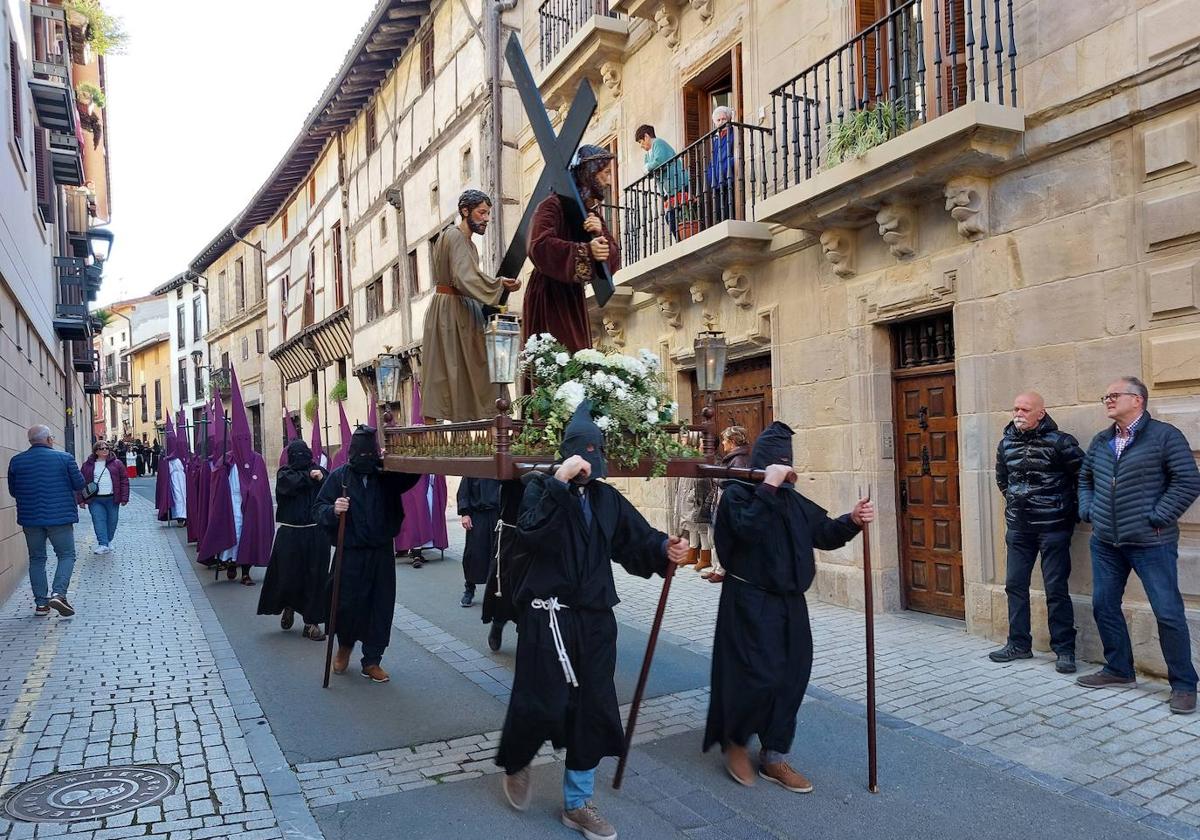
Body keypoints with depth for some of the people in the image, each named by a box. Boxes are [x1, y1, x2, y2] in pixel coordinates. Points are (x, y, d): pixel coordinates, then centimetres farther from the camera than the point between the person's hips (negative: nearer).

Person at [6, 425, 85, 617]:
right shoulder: (64, 458, -8)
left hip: (30, 518, 4)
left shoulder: (16, 461, 2)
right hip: (60, 516, -3)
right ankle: (58, 593, -14)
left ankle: (41, 603, 13)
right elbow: (79, 484, -4)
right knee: (66, 555, 5)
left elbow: (13, 491, 10)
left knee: (37, 559, 12)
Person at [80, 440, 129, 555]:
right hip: (95, 500, -1)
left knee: (112, 522, 5)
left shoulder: (116, 464, 7)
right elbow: (82, 482, 9)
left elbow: (124, 480, 5)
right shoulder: (88, 465, 9)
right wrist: (81, 500, 3)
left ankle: (108, 541, 24)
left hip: (112, 499, 1)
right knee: (99, 521, -12)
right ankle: (103, 544, -17)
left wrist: (124, 497, -3)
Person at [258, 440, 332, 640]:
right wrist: (309, 476, -9)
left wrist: (321, 479, -23)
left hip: (316, 535, 1)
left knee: (315, 577, 1)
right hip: (290, 534, -1)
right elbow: (290, 483, -20)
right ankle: (288, 606, 36)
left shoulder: (319, 471, 5)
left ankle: (311, 622, 12)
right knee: (288, 575, 4)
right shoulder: (285, 473, 3)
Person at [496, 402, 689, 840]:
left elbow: (636, 540, 5)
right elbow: (530, 536, -26)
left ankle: (577, 803, 29)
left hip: (594, 618, 5)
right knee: (540, 704, -1)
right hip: (547, 617, -5)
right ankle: (515, 764, 34)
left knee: (593, 709, 10)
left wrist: (665, 549, -16)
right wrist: (559, 481, -30)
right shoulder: (541, 487, -8)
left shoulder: (608, 498, 7)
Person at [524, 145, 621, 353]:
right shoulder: (554, 205, -7)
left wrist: (601, 234, -11)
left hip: (574, 298, 8)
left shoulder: (593, 212, 18)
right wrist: (585, 251, -30)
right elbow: (539, 246, -24)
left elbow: (614, 260, 9)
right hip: (549, 297, -8)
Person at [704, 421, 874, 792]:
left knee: (791, 679, 9)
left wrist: (851, 521, -6)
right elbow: (748, 527, -28)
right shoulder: (737, 492, -9)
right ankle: (735, 741, 18)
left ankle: (774, 757, 23)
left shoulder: (792, 499, 11)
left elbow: (823, 532, 11)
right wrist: (768, 487, -26)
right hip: (750, 601, -7)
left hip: (789, 601, 7)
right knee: (760, 676, -9)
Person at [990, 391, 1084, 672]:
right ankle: (1019, 644, 22)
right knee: (1015, 585, 10)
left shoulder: (1059, 442, -11)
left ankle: (1064, 650, 11)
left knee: (1056, 589, 0)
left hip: (1052, 527, -5)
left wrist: (1072, 510, -1)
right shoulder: (1006, 443, 6)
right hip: (1018, 527, 6)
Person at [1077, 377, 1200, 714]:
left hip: (1150, 543, -6)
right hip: (1105, 543, 6)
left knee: (1168, 612, -3)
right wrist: (1088, 511, 9)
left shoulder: (1164, 436, -7)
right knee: (1104, 606, 12)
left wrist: (1156, 518, -14)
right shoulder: (1100, 442, 11)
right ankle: (1118, 669, 28)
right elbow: (1085, 479, 23)